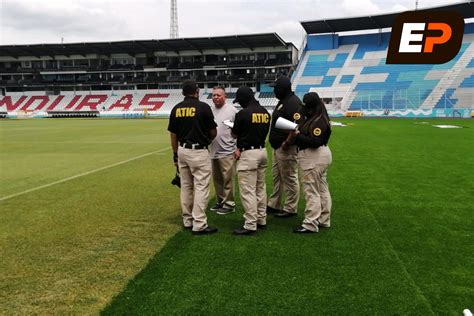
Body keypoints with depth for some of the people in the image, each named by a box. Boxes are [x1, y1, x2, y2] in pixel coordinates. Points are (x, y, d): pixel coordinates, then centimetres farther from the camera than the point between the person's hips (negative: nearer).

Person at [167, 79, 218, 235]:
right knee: (201, 188, -2)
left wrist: (175, 154, 17)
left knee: (185, 187, 15)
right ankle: (199, 225, -2)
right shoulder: (203, 107, -9)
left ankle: (187, 221, 23)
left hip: (182, 151, 6)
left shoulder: (176, 109, 5)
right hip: (199, 152, -6)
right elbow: (213, 132, -2)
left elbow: (173, 134, 8)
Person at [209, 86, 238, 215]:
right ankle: (220, 201, 28)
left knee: (227, 179, -2)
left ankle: (229, 204, 8)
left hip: (227, 152, -6)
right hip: (214, 152, 7)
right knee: (217, 179, 15)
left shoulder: (231, 110, -6)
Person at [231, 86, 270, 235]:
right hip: (262, 151, 8)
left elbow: (235, 134, -3)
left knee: (248, 190, -3)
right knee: (260, 188, 16)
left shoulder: (243, 113, -15)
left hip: (248, 154, -8)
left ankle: (250, 225, -1)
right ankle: (261, 220, 25)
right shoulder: (265, 112, 8)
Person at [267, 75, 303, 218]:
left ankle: (290, 209, 9)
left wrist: (288, 142, -27)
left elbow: (298, 125, -26)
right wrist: (276, 142, 16)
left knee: (290, 178, -1)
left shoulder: (293, 102, -16)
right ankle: (274, 205, 29)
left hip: (287, 148, -11)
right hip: (278, 147, 11)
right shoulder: (283, 101, 17)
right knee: (276, 177, 18)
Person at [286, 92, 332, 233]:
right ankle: (324, 220, 28)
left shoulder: (319, 121, -19)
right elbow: (307, 135, 11)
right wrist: (296, 136, -4)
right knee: (322, 189, 16)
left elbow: (315, 141, -25)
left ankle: (310, 224, 1)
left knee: (311, 191, -6)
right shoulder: (314, 118, 12)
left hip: (314, 158, -11)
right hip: (319, 155, 11)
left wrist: (297, 136, -24)